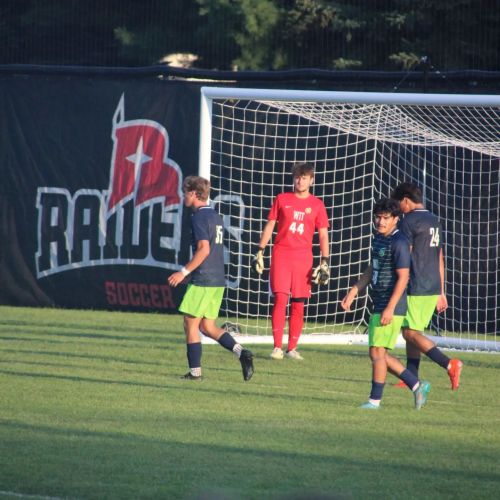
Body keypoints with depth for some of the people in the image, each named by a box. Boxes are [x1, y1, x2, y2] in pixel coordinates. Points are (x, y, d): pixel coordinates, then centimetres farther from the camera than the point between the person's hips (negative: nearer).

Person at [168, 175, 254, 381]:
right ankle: (241, 352, -3)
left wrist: (184, 272, -17)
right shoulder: (215, 216, 16)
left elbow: (204, 249, -20)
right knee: (208, 326, 12)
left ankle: (195, 371, 2)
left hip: (203, 280, -9)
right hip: (218, 280, 9)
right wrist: (190, 272, 26)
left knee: (190, 324, 1)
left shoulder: (199, 217, -12)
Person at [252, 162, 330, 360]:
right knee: (280, 298, -11)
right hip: (281, 254, -1)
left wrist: (325, 262, -1)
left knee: (298, 304, 1)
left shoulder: (316, 205, 7)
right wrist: (260, 252, 6)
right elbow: (269, 226, 12)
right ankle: (277, 347, -9)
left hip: (303, 258, 1)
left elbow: (323, 235, 8)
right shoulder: (282, 199, 8)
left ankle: (292, 348, 9)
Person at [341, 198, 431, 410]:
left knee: (377, 352, -7)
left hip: (391, 307, -9)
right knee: (381, 354, 11)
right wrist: (353, 293, 18)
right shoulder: (378, 239, 13)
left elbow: (403, 277, -18)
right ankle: (417, 386, 19)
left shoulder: (399, 243, -15)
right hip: (378, 305, 9)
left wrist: (390, 308, -22)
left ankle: (375, 399, 0)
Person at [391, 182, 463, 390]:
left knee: (410, 332, -7)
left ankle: (449, 365, -21)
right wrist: (441, 292, 24)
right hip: (433, 288, 9)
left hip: (416, 287, -9)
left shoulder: (409, 221, -10)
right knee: (414, 331, 14)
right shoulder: (434, 221, 17)